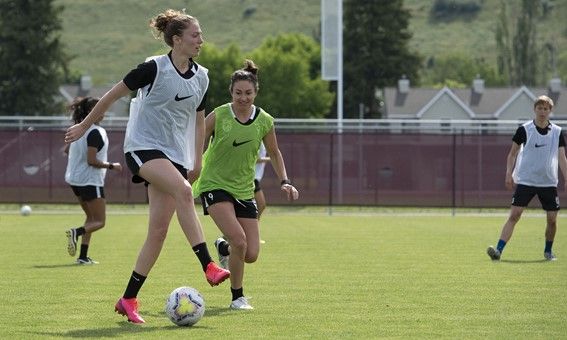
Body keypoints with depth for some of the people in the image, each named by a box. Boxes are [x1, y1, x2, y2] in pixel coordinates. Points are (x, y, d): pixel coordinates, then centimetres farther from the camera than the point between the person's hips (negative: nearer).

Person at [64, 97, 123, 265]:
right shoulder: (95, 132, -18)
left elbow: (67, 149, 21)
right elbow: (92, 161, -22)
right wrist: (111, 166, -12)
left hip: (75, 180, 9)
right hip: (90, 181, -9)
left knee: (91, 217, 18)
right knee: (99, 221, -1)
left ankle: (83, 257, 10)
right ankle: (76, 232, -29)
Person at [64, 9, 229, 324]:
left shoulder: (200, 77, 8)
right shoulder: (155, 68, -10)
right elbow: (113, 95, -2)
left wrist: (198, 161, 16)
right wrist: (84, 125, 5)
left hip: (175, 155, 6)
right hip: (143, 147, -6)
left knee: (158, 232, -2)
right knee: (183, 190, -33)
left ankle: (128, 299, 7)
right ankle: (208, 266, -38)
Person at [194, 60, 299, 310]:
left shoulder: (264, 121, -2)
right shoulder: (218, 116, -11)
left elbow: (274, 153, 14)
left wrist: (285, 182, 5)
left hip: (244, 190, 4)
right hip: (214, 185, -4)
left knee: (251, 255, 0)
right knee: (239, 239, -24)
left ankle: (223, 247, 37)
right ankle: (237, 297, -4)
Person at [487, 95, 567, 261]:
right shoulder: (524, 130, -2)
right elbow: (512, 154, 4)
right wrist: (509, 174, -6)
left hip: (549, 183, 2)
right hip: (525, 181, -2)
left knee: (552, 219, 1)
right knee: (514, 215, -12)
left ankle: (548, 250, 23)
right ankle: (498, 250, -17)